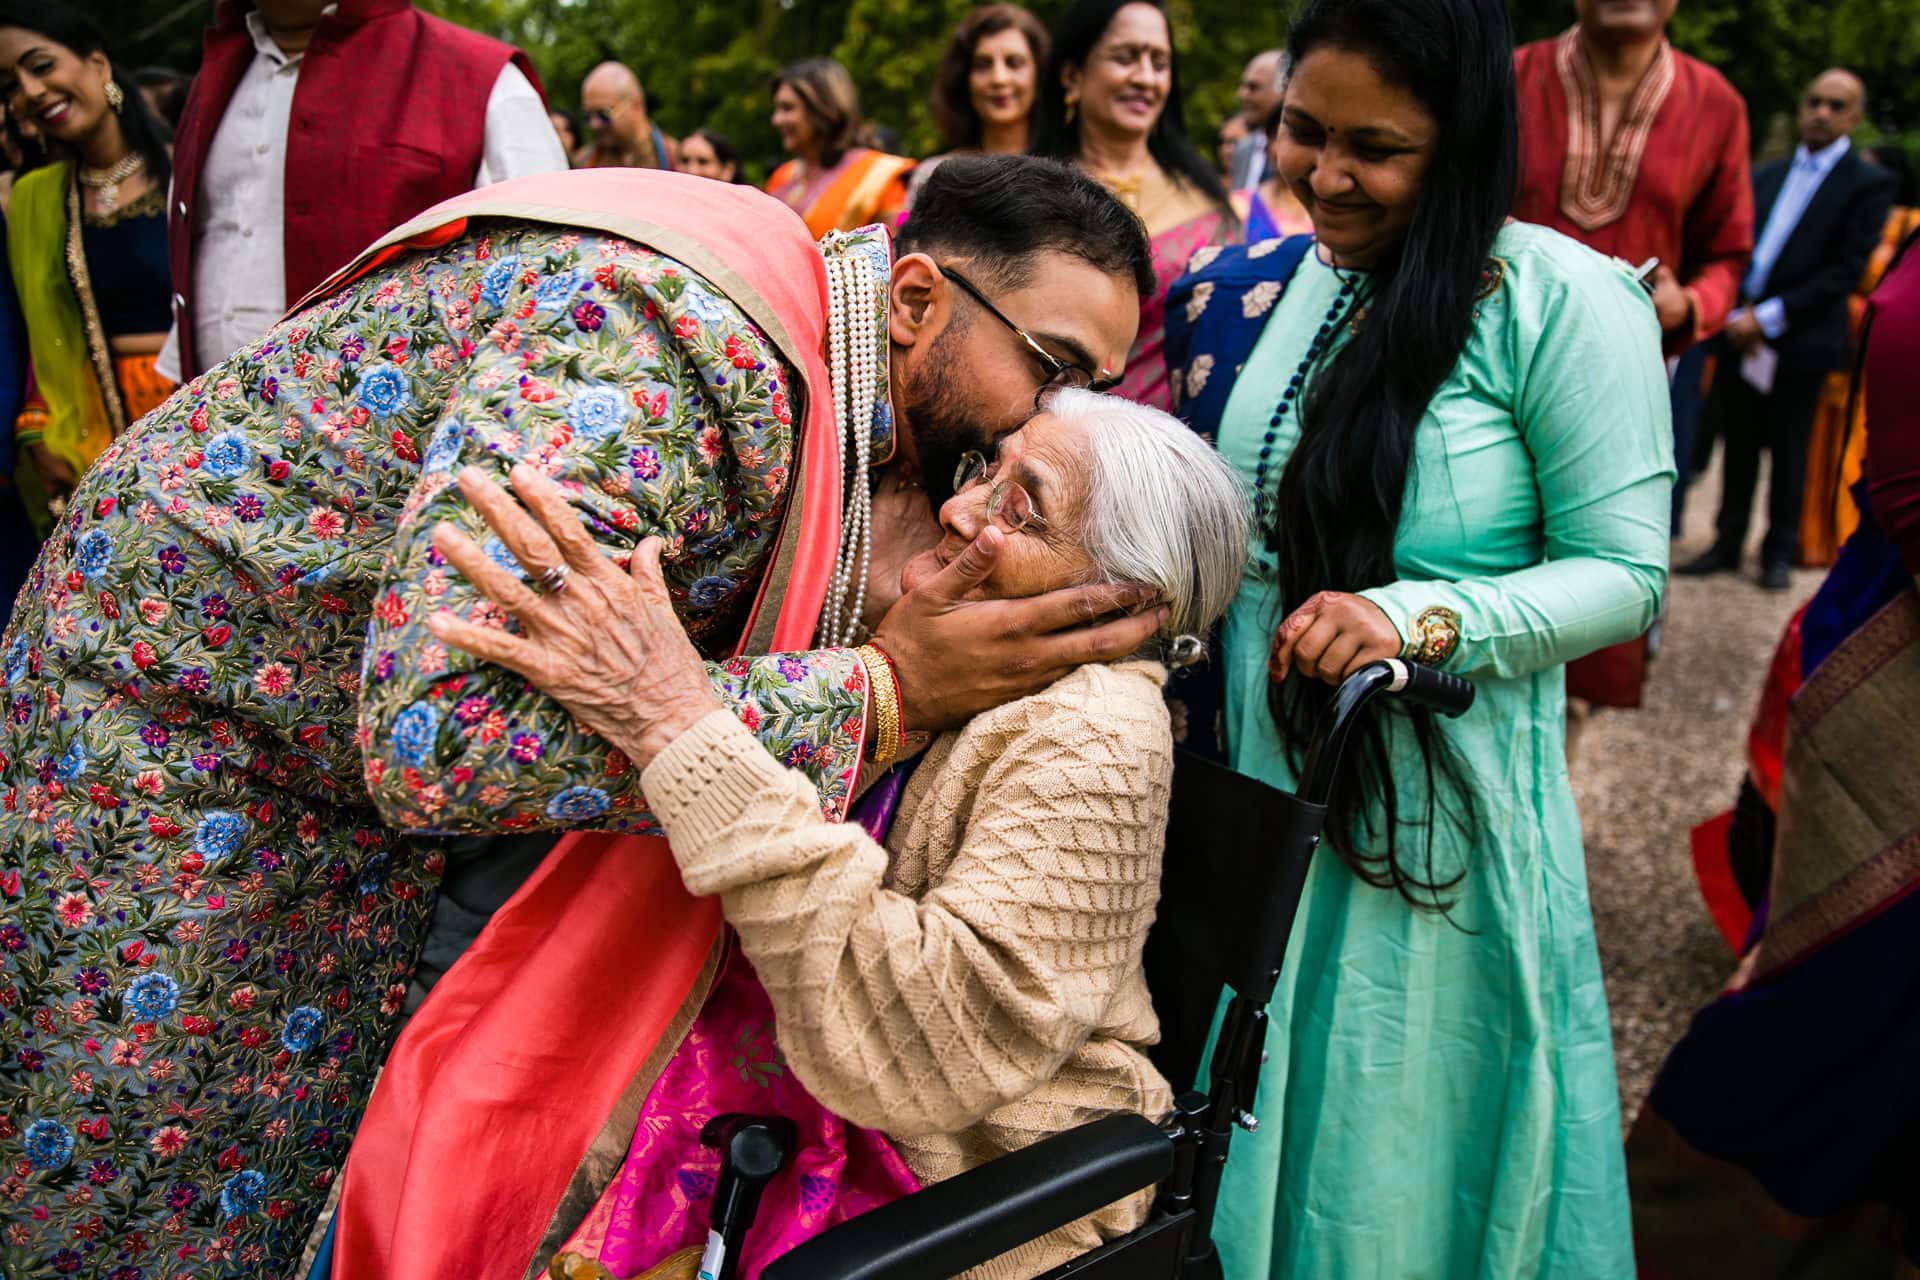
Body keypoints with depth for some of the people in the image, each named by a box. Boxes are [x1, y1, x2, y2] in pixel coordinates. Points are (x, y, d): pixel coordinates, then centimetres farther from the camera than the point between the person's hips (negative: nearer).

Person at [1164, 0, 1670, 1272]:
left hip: (1434, 808, -5)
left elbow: (1624, 573, -12)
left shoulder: (1564, 301, -13)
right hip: (1250, 778, 5)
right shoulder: (1254, 287, 5)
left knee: (1390, 1149, 12)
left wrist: (1418, 619, -26)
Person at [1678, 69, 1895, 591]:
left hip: (1801, 341, -4)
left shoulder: (1868, 183, -3)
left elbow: (1847, 268, -10)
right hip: (1743, 335, 4)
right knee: (1739, 445, 9)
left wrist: (1769, 317, -15)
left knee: (1788, 451, 4)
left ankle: (1779, 552, 15)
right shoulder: (1768, 176, 14)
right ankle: (1728, 543, 18)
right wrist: (1736, 316, -6)